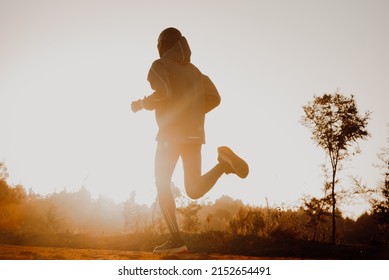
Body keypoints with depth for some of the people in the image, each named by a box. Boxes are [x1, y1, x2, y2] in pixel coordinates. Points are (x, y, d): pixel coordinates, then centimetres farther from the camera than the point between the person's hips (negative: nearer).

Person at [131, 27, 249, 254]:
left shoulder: (160, 65, 0)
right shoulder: (193, 70, 21)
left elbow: (163, 92, -18)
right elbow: (214, 98, 13)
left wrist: (142, 103, 1)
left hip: (171, 132, -6)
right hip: (194, 133, 6)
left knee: (162, 186, 4)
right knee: (195, 191, 7)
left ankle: (176, 239, -9)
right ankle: (224, 161, -18)